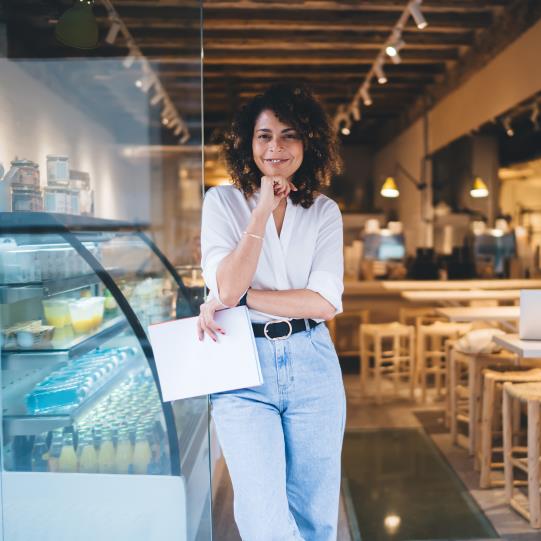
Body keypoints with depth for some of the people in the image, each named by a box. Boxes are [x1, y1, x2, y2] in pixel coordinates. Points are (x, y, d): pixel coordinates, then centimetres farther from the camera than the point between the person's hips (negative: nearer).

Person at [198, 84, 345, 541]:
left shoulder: (325, 212, 5)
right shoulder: (223, 202, 1)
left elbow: (326, 303, -6)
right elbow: (226, 289, -13)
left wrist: (241, 298, -13)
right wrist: (264, 209, -13)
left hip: (311, 364, 2)